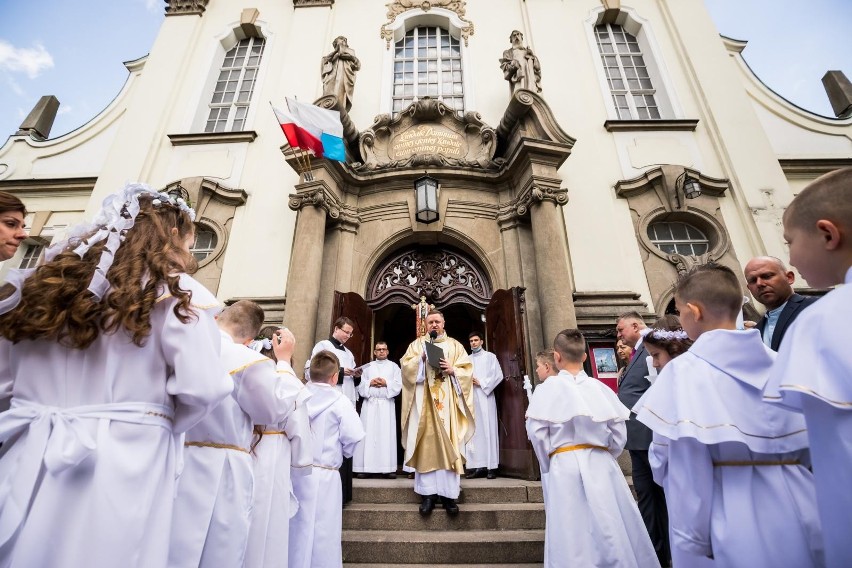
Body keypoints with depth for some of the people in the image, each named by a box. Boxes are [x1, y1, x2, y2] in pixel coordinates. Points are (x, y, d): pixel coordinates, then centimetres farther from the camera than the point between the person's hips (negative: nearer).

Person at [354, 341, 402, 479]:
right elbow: (361, 385, 6)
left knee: (387, 435, -2)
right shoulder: (368, 366, 15)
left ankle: (388, 468, 2)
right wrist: (370, 383, -10)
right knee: (368, 434, -2)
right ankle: (364, 467, 2)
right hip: (369, 403, 1)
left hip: (386, 404, -1)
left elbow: (398, 385, 2)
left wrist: (386, 383, -10)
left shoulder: (394, 366, 12)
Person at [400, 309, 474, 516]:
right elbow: (406, 366, 0)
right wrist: (421, 359, -15)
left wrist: (453, 370, -12)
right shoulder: (417, 344, 12)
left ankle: (449, 493, 5)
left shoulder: (454, 345, 13)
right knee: (426, 444, -3)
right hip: (424, 402, 0)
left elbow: (467, 370, 6)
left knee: (449, 444, -2)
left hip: (447, 402, 0)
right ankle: (428, 492, 4)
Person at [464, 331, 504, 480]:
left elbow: (498, 375, -1)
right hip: (470, 398, 3)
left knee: (488, 430, -4)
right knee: (473, 431, 0)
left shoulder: (490, 356, 8)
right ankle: (478, 466, 4)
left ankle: (491, 466, 0)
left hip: (485, 396, -3)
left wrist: (481, 383, -8)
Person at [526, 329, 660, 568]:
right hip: (601, 463, 3)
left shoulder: (548, 388, -8)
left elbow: (537, 433, -10)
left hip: (564, 465, -2)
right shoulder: (600, 387, -1)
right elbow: (619, 433, 2)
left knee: (572, 534, 7)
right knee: (611, 529, 16)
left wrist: (549, 464, 6)